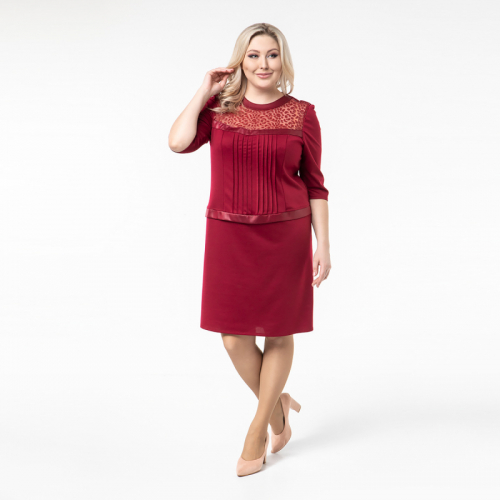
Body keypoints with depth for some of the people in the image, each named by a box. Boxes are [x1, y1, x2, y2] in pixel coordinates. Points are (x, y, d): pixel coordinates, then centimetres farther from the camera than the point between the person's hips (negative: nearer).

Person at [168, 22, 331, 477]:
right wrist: (205, 91, -4)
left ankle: (257, 431, 24)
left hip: (285, 236, -1)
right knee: (234, 337, 4)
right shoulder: (219, 110, 4)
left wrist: (323, 246, -2)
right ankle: (278, 406, 31)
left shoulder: (302, 115, 0)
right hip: (229, 236, 2)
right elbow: (179, 142, -14)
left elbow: (314, 185, 2)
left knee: (278, 334, 7)